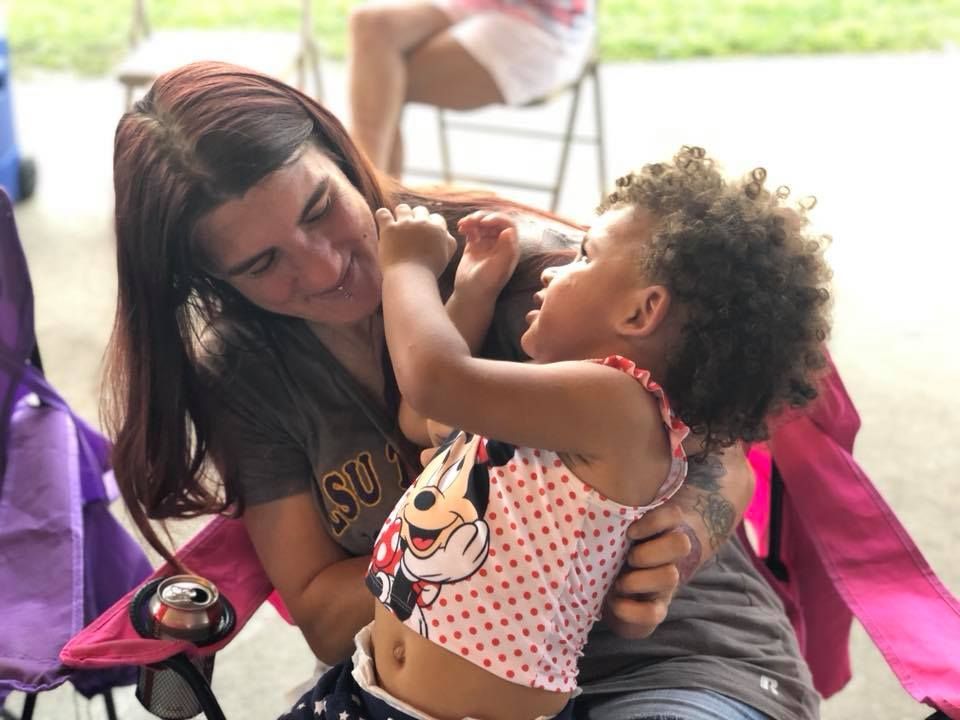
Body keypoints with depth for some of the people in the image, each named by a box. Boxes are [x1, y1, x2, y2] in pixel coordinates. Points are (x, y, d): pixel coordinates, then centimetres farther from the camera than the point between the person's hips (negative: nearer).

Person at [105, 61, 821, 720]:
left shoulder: (524, 261, -17)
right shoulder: (243, 378, -5)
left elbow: (723, 468, -8)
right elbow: (323, 616, -5)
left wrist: (672, 551, -32)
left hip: (677, 654, 0)